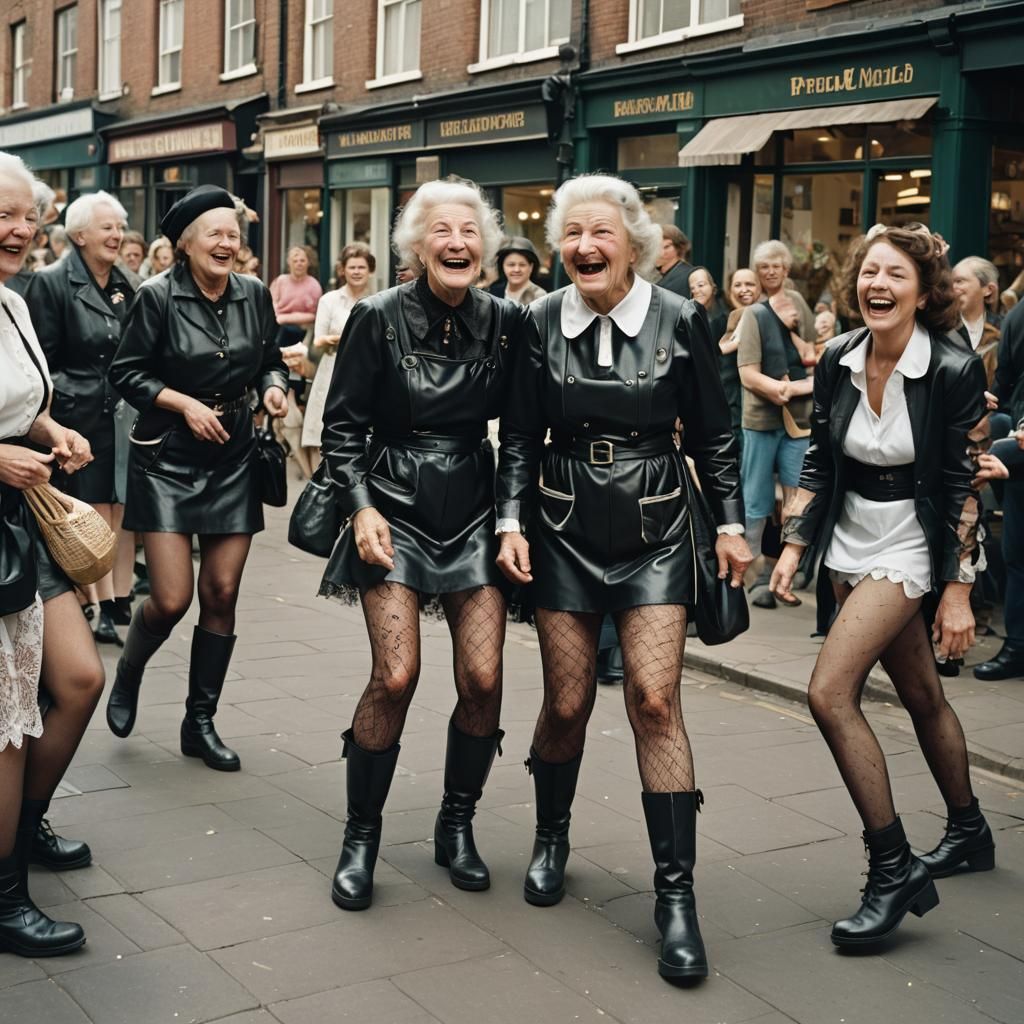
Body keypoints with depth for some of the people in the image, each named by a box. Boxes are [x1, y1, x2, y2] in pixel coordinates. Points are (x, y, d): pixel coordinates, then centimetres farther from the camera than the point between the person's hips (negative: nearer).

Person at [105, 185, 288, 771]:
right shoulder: (159, 297, -9)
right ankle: (128, 675, 26)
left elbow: (270, 361, 13)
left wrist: (274, 386, -7)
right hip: (169, 457, -3)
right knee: (172, 599, -7)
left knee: (222, 593, 3)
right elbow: (127, 372, -5)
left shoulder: (254, 295, 2)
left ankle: (201, 722, 17)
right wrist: (184, 403, -16)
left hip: (234, 458, 4)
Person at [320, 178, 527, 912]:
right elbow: (343, 424, -3)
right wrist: (361, 506, -13)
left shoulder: (506, 322, -1)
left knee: (483, 678, -4)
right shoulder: (379, 318, -7)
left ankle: (457, 827, 19)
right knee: (395, 676, -12)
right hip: (394, 509, -3)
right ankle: (361, 837, 8)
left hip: (474, 511, 3)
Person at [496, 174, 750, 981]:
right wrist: (511, 521, -6)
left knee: (655, 703, -9)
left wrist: (731, 523, 0)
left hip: (655, 536, -1)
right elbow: (520, 438, 3)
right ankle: (552, 838, 33)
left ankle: (676, 893, -1)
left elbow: (713, 436, 3)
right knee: (567, 704, 5)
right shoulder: (542, 324, -2)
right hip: (565, 534, 1)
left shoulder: (679, 322, -5)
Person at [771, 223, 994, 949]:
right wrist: (794, 545, 0)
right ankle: (969, 833, 40)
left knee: (829, 692, -18)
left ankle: (895, 872, -7)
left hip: (909, 548, -6)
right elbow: (820, 461, 6)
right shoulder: (839, 361, -3)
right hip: (851, 541, 6)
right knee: (921, 695, 19)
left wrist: (958, 590, -14)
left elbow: (962, 485, -14)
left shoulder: (955, 370, -17)